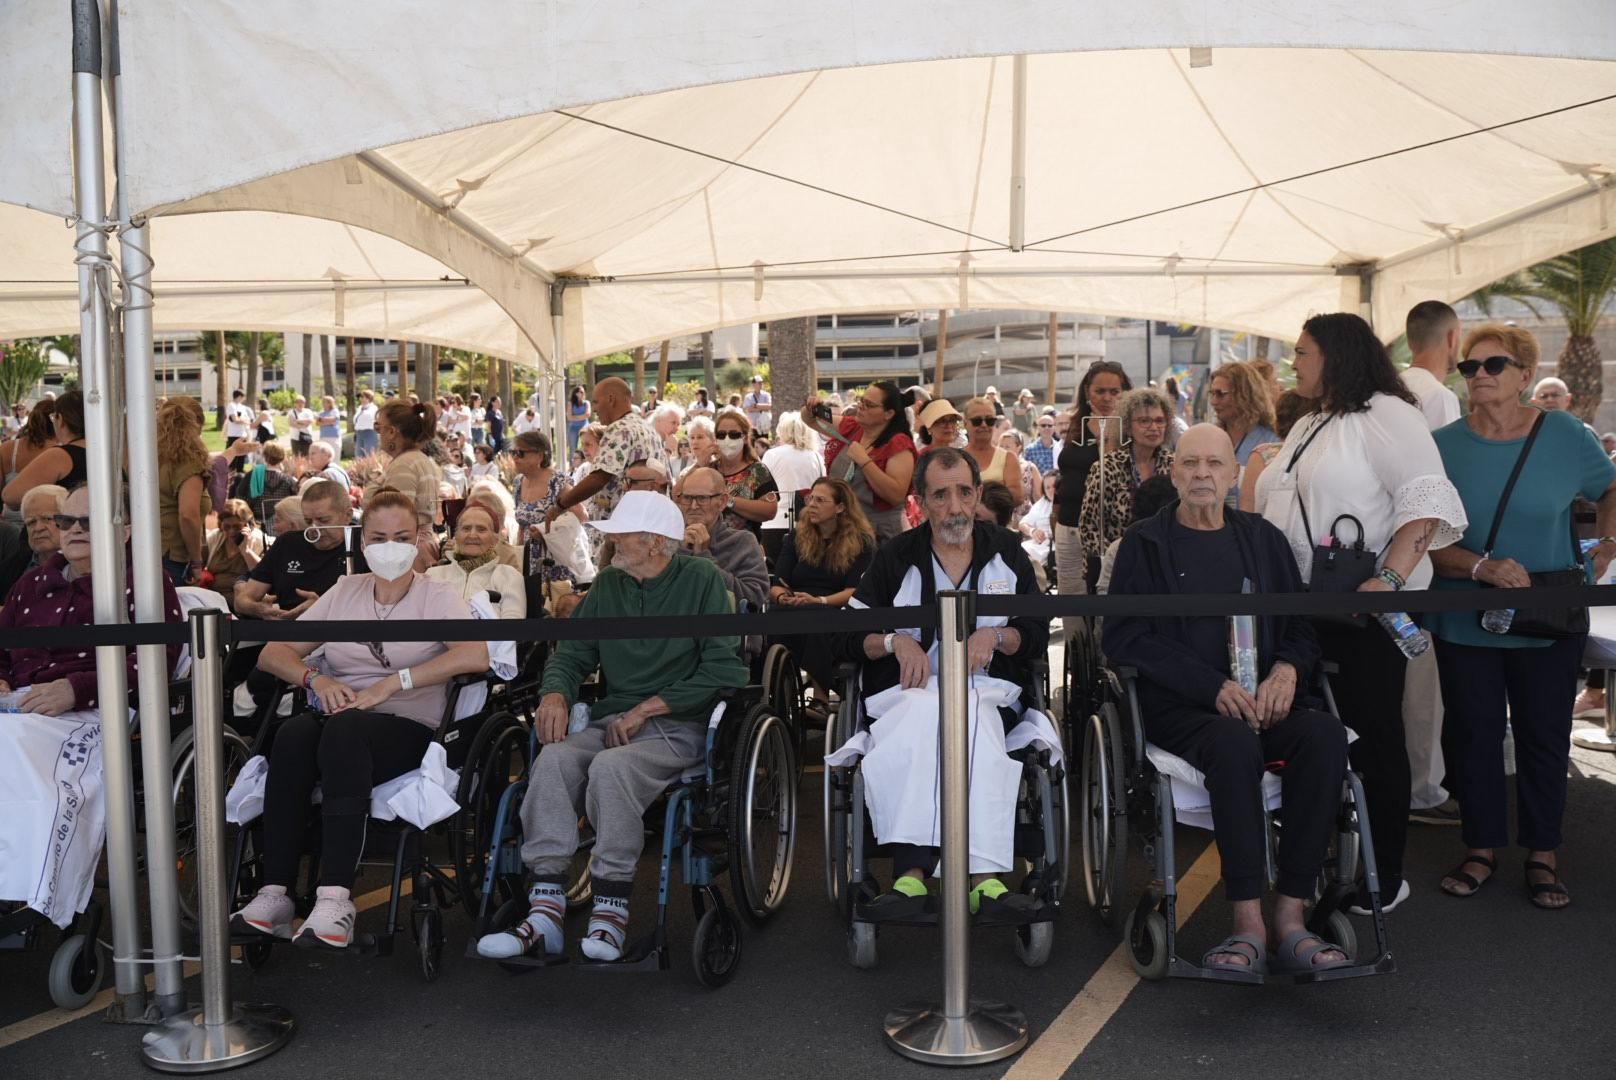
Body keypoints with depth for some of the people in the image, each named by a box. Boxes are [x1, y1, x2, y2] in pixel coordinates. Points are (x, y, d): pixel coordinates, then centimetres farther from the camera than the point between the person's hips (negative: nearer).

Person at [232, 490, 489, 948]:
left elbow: (476, 655, -14)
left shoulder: (436, 596, 7)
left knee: (344, 730, -36)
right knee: (294, 734, -31)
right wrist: (316, 679, -5)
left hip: (408, 727, -3)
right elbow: (272, 653, 16)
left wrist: (390, 684, -18)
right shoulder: (344, 592, 19)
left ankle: (336, 899, -43)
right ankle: (275, 893, -32)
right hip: (338, 718, 4)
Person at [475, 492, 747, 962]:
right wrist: (555, 693, -7)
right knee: (553, 759, -26)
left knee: (610, 767, -34)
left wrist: (647, 708, -12)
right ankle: (545, 912, -30)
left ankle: (610, 913, -26)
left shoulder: (701, 580, -1)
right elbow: (571, 654, 17)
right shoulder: (607, 585, 15)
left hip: (677, 726, -5)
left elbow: (723, 669, -9)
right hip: (610, 722, 5)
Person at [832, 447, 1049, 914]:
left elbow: (1038, 635, 15)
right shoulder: (896, 556, 13)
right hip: (909, 692, 0)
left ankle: (911, 874, -43)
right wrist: (895, 640, -8)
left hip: (987, 692, 0)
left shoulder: (1006, 550, 16)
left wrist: (995, 636, -6)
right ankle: (986, 876, -44)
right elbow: (844, 638, 11)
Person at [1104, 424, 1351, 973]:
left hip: (1265, 700, 4)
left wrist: (1286, 669, -8)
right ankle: (1248, 923, -28)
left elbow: (1303, 626, 17)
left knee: (1325, 733, -28)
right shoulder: (1145, 543, 6)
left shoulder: (1264, 539, 17)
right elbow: (1123, 638, -4)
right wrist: (1214, 687, -14)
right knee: (1235, 741, -36)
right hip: (1179, 707, -3)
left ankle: (1291, 917, -25)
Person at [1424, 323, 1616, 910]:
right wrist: (1481, 566, -23)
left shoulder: (1564, 435, -3)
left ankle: (1543, 855, 21)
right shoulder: (1443, 445, -4)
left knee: (1544, 735, 8)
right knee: (1472, 733, 6)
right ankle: (1482, 847, 21)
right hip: (1464, 620, 0)